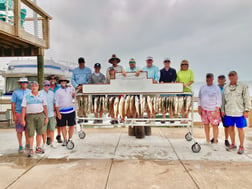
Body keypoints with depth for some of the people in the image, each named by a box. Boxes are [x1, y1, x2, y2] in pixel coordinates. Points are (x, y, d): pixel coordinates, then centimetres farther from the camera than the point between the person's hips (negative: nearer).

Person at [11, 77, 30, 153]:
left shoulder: (29, 92, 7)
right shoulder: (16, 92, -1)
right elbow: (13, 104, -2)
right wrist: (14, 115, -7)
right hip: (19, 114, -2)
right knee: (19, 130, 2)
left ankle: (27, 144, 22)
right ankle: (20, 146, 14)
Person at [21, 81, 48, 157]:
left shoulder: (41, 96, 8)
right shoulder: (26, 96, 3)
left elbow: (44, 107, 10)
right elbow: (24, 108, 0)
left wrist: (46, 117, 7)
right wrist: (22, 119, -4)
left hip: (40, 115, 2)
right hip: (30, 116, -2)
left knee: (39, 132, 6)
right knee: (30, 133, -1)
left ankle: (38, 148, 18)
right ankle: (30, 149, 9)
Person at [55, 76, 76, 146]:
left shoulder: (70, 89, 9)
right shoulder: (58, 91, 3)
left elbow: (74, 97, 23)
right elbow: (56, 103, 2)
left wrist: (73, 94, -1)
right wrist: (58, 113, -4)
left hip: (71, 110, 2)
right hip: (62, 111, -2)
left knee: (71, 125, 4)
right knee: (63, 126, 6)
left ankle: (70, 139, 17)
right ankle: (65, 140, 19)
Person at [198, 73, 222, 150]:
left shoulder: (216, 88, -2)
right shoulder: (202, 88, 11)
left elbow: (219, 100, -5)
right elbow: (199, 98, 15)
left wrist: (216, 111, -12)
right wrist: (199, 107, 5)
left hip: (213, 110, -4)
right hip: (204, 109, 4)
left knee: (215, 125, -3)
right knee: (206, 124, 10)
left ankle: (215, 143, 5)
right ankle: (207, 141, 24)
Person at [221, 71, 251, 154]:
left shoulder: (243, 86, -2)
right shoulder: (226, 87, 9)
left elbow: (247, 99, -4)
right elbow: (223, 100, 13)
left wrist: (246, 110, -9)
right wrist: (222, 110, 10)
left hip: (239, 112, -4)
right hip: (228, 112, 4)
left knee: (240, 129, 4)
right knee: (230, 128, 11)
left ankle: (241, 146, 17)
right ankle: (233, 144, 27)